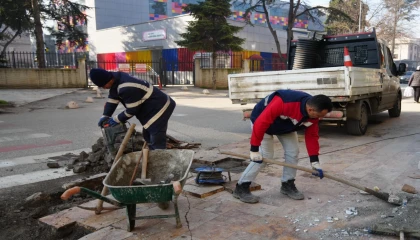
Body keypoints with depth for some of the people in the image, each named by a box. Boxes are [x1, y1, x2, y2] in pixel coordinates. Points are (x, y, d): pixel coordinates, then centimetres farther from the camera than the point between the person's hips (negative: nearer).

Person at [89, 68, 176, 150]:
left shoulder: (126, 88, -32)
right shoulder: (117, 79, -1)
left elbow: (132, 110, -22)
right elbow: (112, 99, 8)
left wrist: (117, 119, -8)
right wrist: (105, 116, 1)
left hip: (159, 109, -11)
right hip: (155, 107, 11)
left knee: (157, 144, -7)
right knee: (148, 137, 22)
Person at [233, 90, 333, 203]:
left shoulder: (313, 114, -20)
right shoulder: (283, 103, -44)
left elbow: (311, 136, -8)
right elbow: (261, 122, -39)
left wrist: (315, 162, -10)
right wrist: (254, 149, -33)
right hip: (263, 122, -7)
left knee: (293, 152, -1)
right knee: (264, 155, -13)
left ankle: (288, 185, 18)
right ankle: (241, 188, -3)